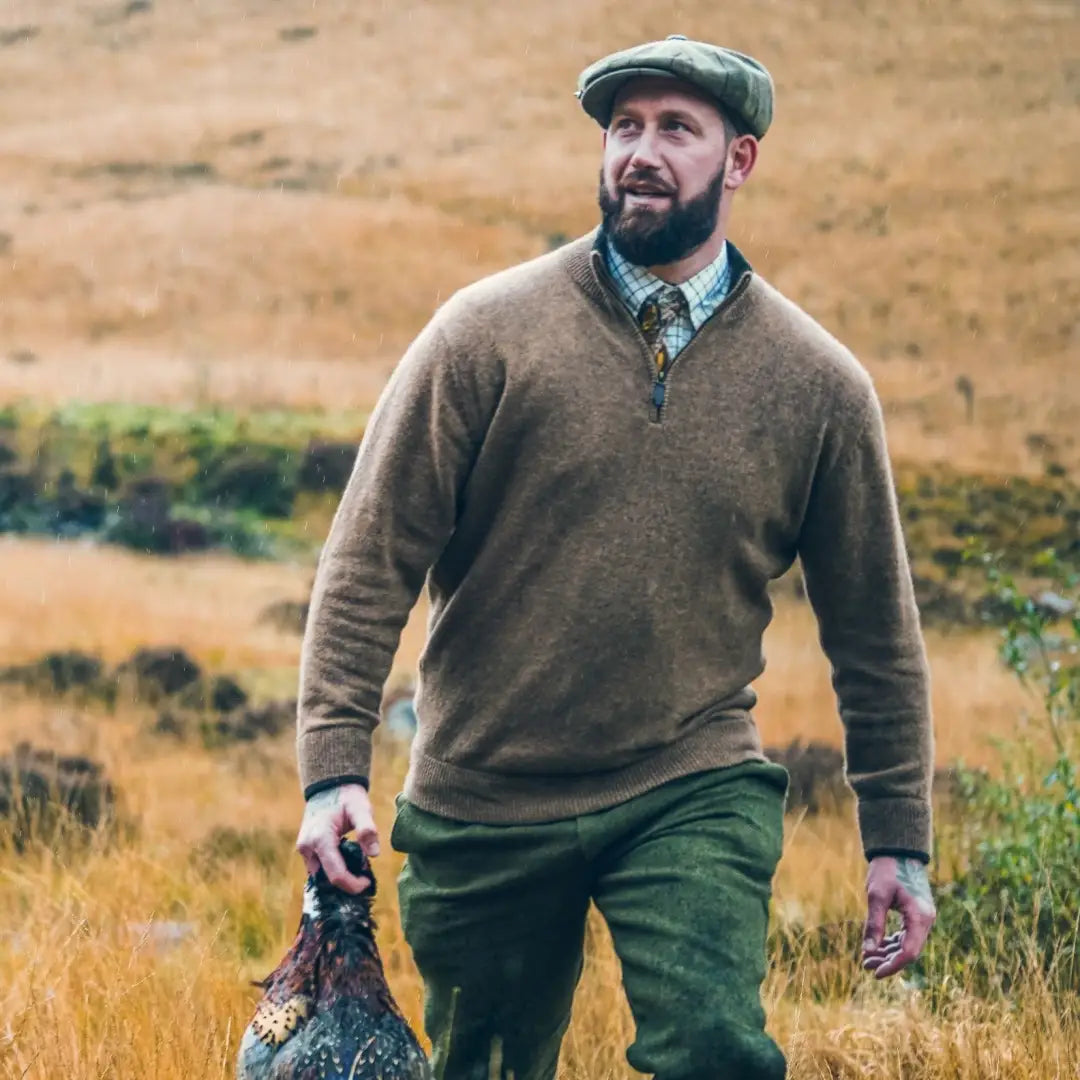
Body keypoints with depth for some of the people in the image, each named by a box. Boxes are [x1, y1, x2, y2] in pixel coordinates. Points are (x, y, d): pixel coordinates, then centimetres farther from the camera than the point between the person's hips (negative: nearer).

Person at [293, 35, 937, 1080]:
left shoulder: (818, 384, 0)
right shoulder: (489, 333, -5)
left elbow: (873, 630, 8)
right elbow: (369, 562, -5)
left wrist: (897, 838, 9)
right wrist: (335, 768, -13)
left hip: (693, 798, 0)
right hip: (482, 803, 0)